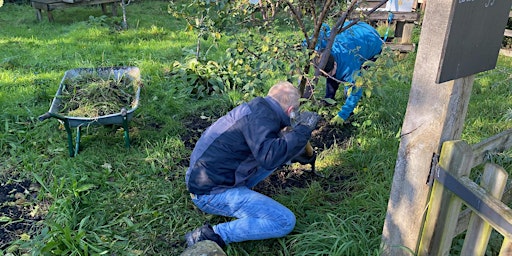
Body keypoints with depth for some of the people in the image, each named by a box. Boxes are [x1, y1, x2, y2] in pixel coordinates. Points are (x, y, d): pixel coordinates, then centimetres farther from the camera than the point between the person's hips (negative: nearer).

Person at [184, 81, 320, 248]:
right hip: (211, 192, -9)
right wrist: (302, 130, -25)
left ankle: (239, 195, 12)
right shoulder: (261, 117, -20)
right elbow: (269, 158, -37)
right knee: (285, 221, -14)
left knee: (280, 152, 13)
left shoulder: (257, 109, 8)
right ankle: (212, 235, -12)